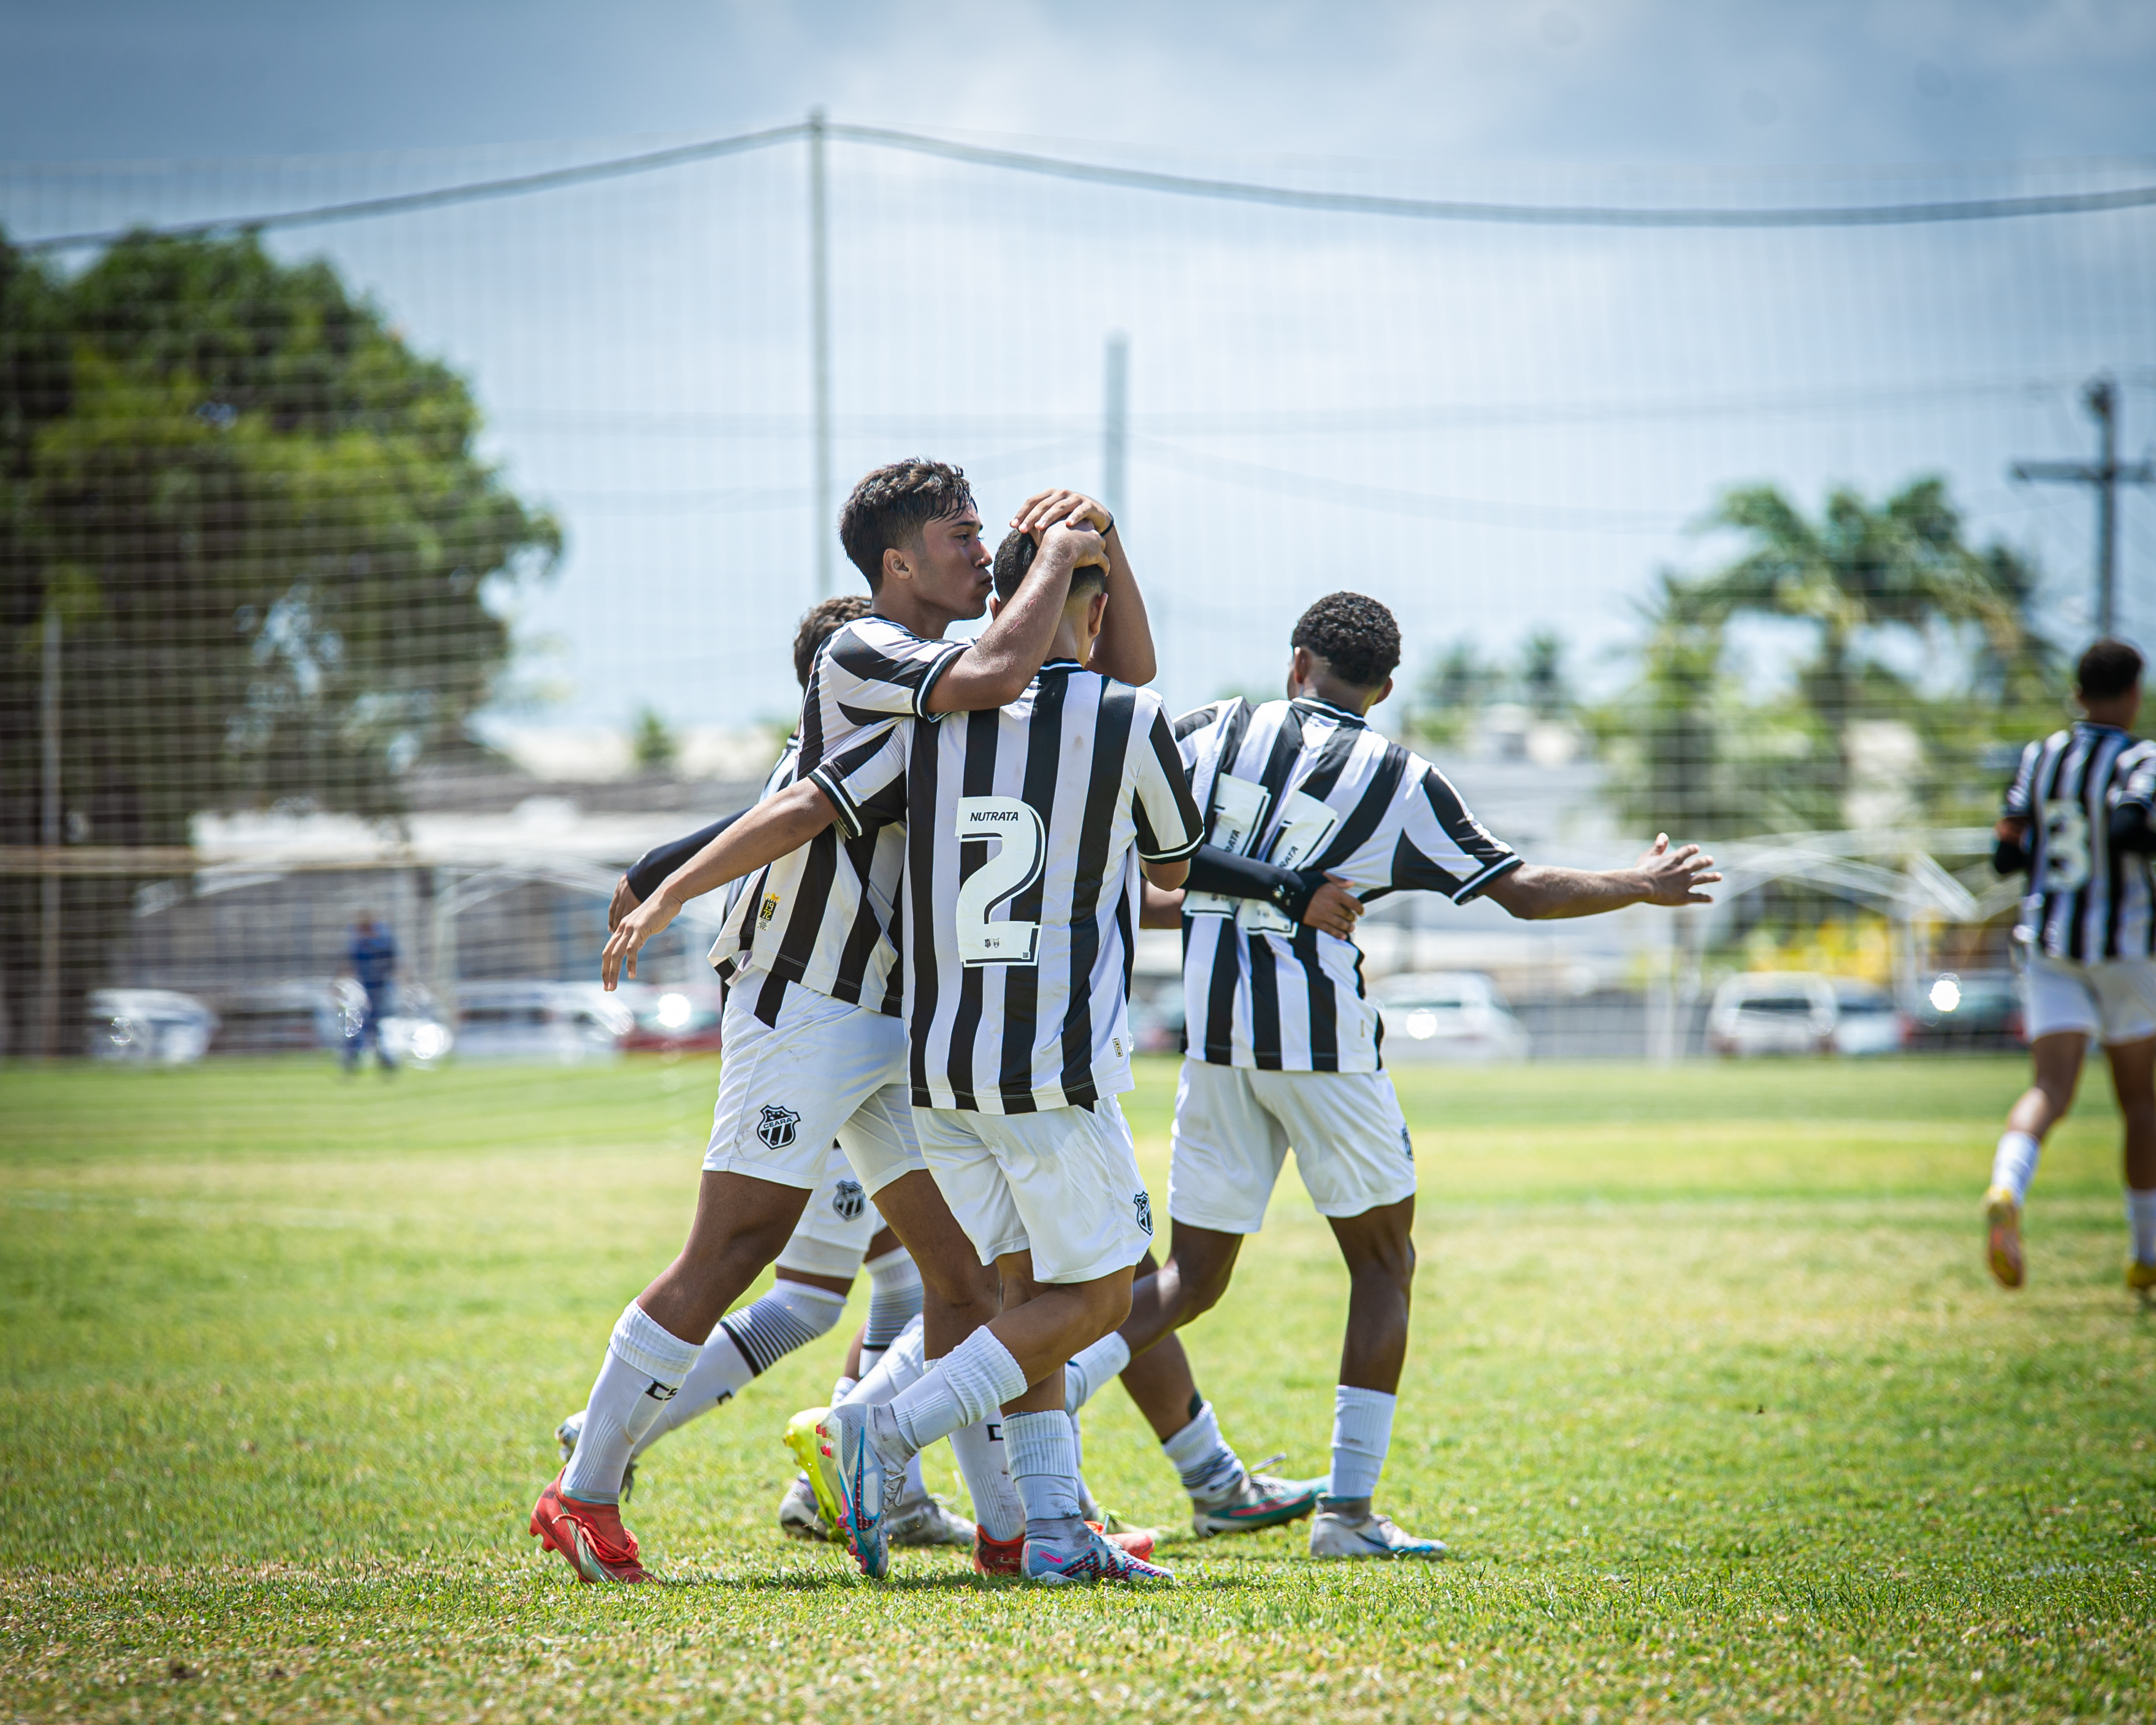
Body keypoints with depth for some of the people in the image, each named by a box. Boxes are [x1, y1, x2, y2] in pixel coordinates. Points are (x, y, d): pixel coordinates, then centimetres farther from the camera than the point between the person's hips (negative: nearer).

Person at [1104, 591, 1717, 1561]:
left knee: (1190, 1278, 10)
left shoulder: (1213, 731, 6)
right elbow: (1523, 892, 6)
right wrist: (1640, 888, 21)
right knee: (1384, 1265, 12)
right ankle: (1348, 1508, 5)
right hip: (1323, 1038, -3)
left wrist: (1201, 906, 25)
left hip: (1213, 1040, 3)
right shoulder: (1403, 783, 1)